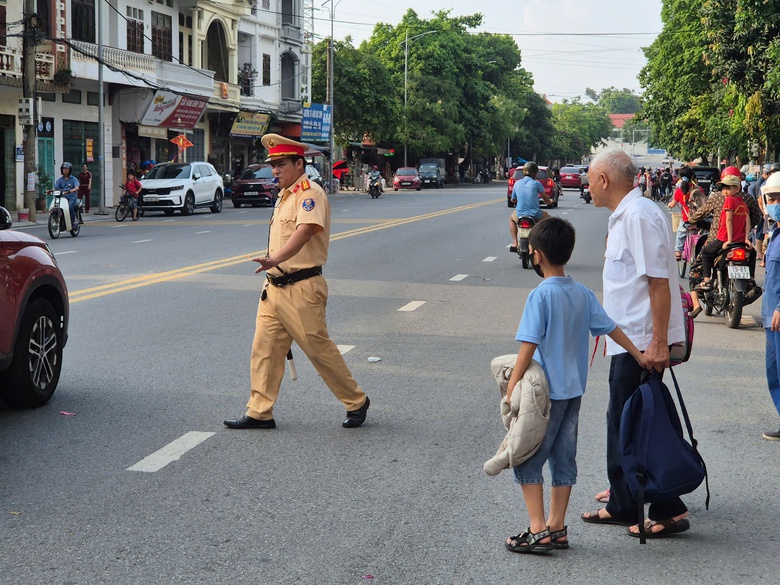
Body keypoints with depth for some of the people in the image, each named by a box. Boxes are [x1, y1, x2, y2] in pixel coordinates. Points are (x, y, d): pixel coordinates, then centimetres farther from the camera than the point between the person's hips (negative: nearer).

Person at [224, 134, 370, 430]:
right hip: (274, 287, 9)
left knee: (319, 349, -1)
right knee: (264, 349, 5)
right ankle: (259, 413, 11)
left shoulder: (311, 193, -14)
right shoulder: (284, 196, 17)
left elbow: (304, 231, -31)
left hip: (302, 289, -9)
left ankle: (356, 402, 16)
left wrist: (275, 259, -45)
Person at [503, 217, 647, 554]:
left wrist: (512, 388, -15)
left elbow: (529, 345, -18)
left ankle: (538, 531, -2)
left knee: (527, 460, 1)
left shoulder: (541, 295, -15)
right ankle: (557, 528, 17)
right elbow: (611, 329, 9)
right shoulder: (583, 293, 5)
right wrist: (639, 357, 20)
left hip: (547, 391, -7)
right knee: (564, 459, 12)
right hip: (574, 389, 7)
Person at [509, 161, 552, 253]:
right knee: (548, 218, 30)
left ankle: (514, 243, 23)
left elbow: (513, 200, 16)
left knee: (512, 218, 37)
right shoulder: (536, 183, -6)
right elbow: (545, 198, 7)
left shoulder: (517, 183, 3)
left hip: (520, 216, 2)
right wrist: (549, 201, 32)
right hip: (535, 216, -2)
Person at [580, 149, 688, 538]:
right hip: (629, 341, 11)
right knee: (621, 421, 17)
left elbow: (659, 281, -23)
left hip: (643, 341, -11)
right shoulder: (623, 216, 15)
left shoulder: (639, 215, -18)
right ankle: (623, 505, 28)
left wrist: (658, 343, -25)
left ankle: (669, 511, 3)